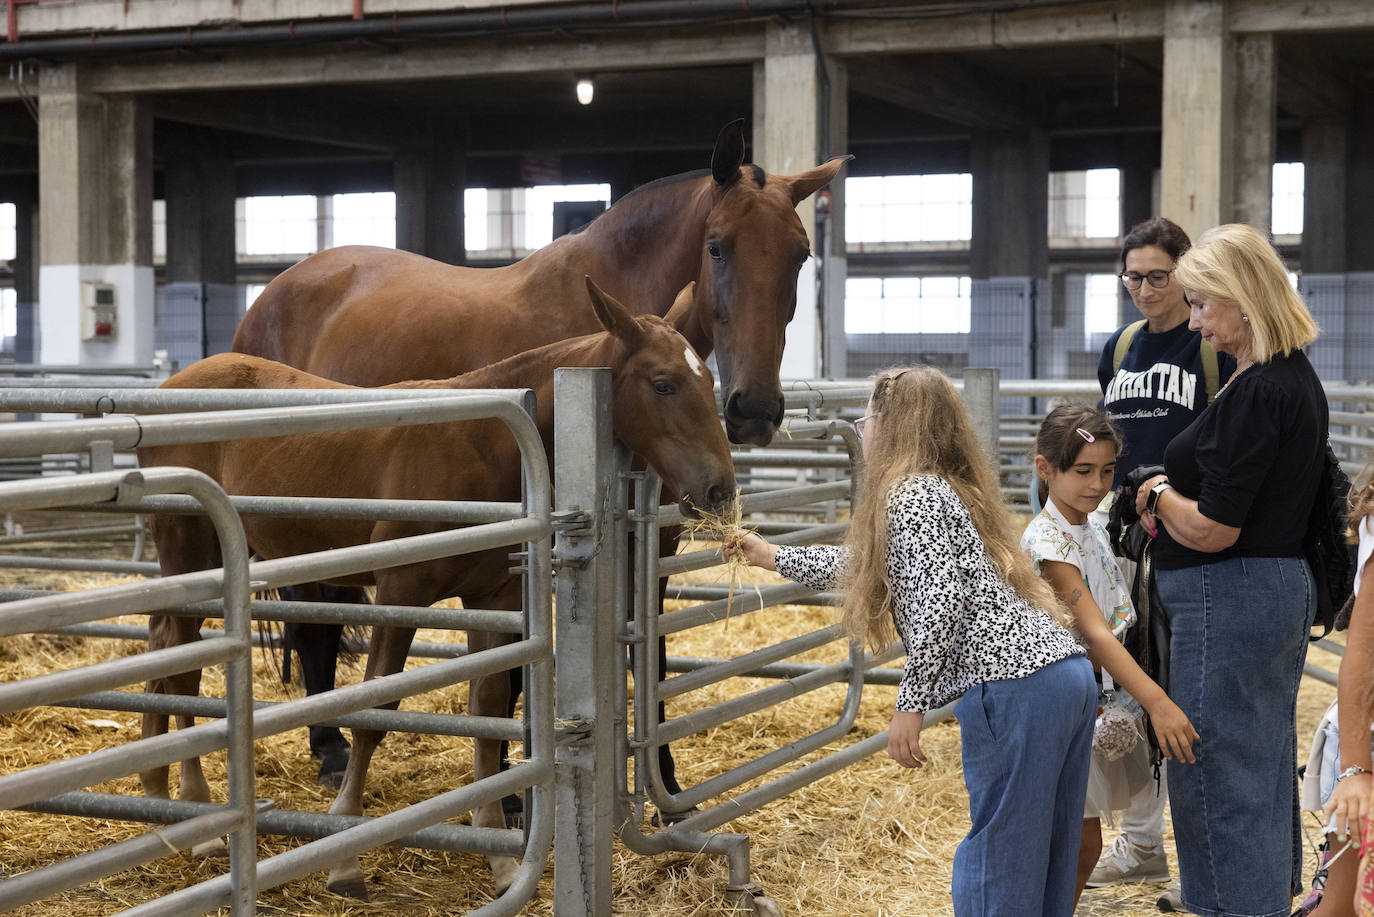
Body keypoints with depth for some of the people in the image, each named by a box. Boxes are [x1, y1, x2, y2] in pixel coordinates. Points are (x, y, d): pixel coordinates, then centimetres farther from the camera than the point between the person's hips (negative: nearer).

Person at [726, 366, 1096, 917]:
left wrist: (910, 706, -14)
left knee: (998, 859, -3)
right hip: (1071, 671, 9)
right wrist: (773, 557, 49)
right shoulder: (953, 489, 26)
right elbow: (863, 564, 41)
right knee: (1047, 861, 14)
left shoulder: (912, 494, -3)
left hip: (1013, 687, -9)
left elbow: (940, 601, -18)